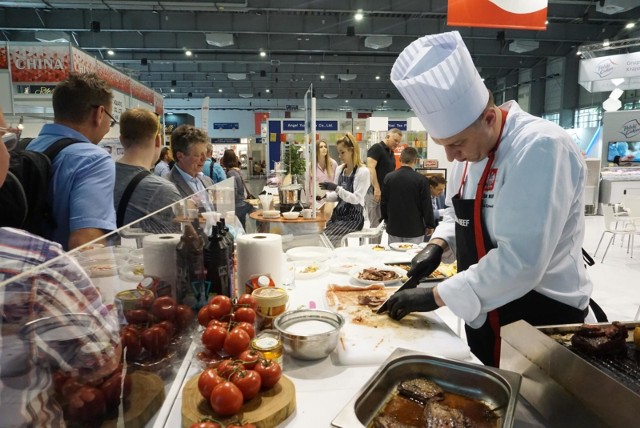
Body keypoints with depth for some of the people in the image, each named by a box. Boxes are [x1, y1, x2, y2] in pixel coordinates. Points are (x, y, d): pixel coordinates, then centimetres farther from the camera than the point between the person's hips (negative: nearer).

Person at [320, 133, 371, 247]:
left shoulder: (363, 171, -11)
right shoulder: (339, 169, 9)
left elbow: (356, 199, -18)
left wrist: (337, 188, -26)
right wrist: (325, 196, -6)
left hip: (353, 216, -6)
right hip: (338, 213, 6)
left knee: (328, 239, -21)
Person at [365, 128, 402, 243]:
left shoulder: (391, 153, 19)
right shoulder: (377, 148, -7)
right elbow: (370, 168, -18)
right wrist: (376, 189, -23)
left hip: (386, 194, 9)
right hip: (375, 193, -9)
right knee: (375, 224, -6)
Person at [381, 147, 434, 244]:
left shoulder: (389, 177, -3)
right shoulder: (421, 179, -11)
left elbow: (383, 203, 4)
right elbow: (427, 205, -7)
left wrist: (386, 220, 19)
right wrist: (430, 225, 5)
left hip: (394, 228, 3)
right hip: (415, 229, -2)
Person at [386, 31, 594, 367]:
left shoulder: (540, 148, -25)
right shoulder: (471, 146, 2)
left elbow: (520, 262, -30)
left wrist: (436, 295, -23)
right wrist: (438, 244, -5)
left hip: (540, 321, -8)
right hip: (486, 314, 8)